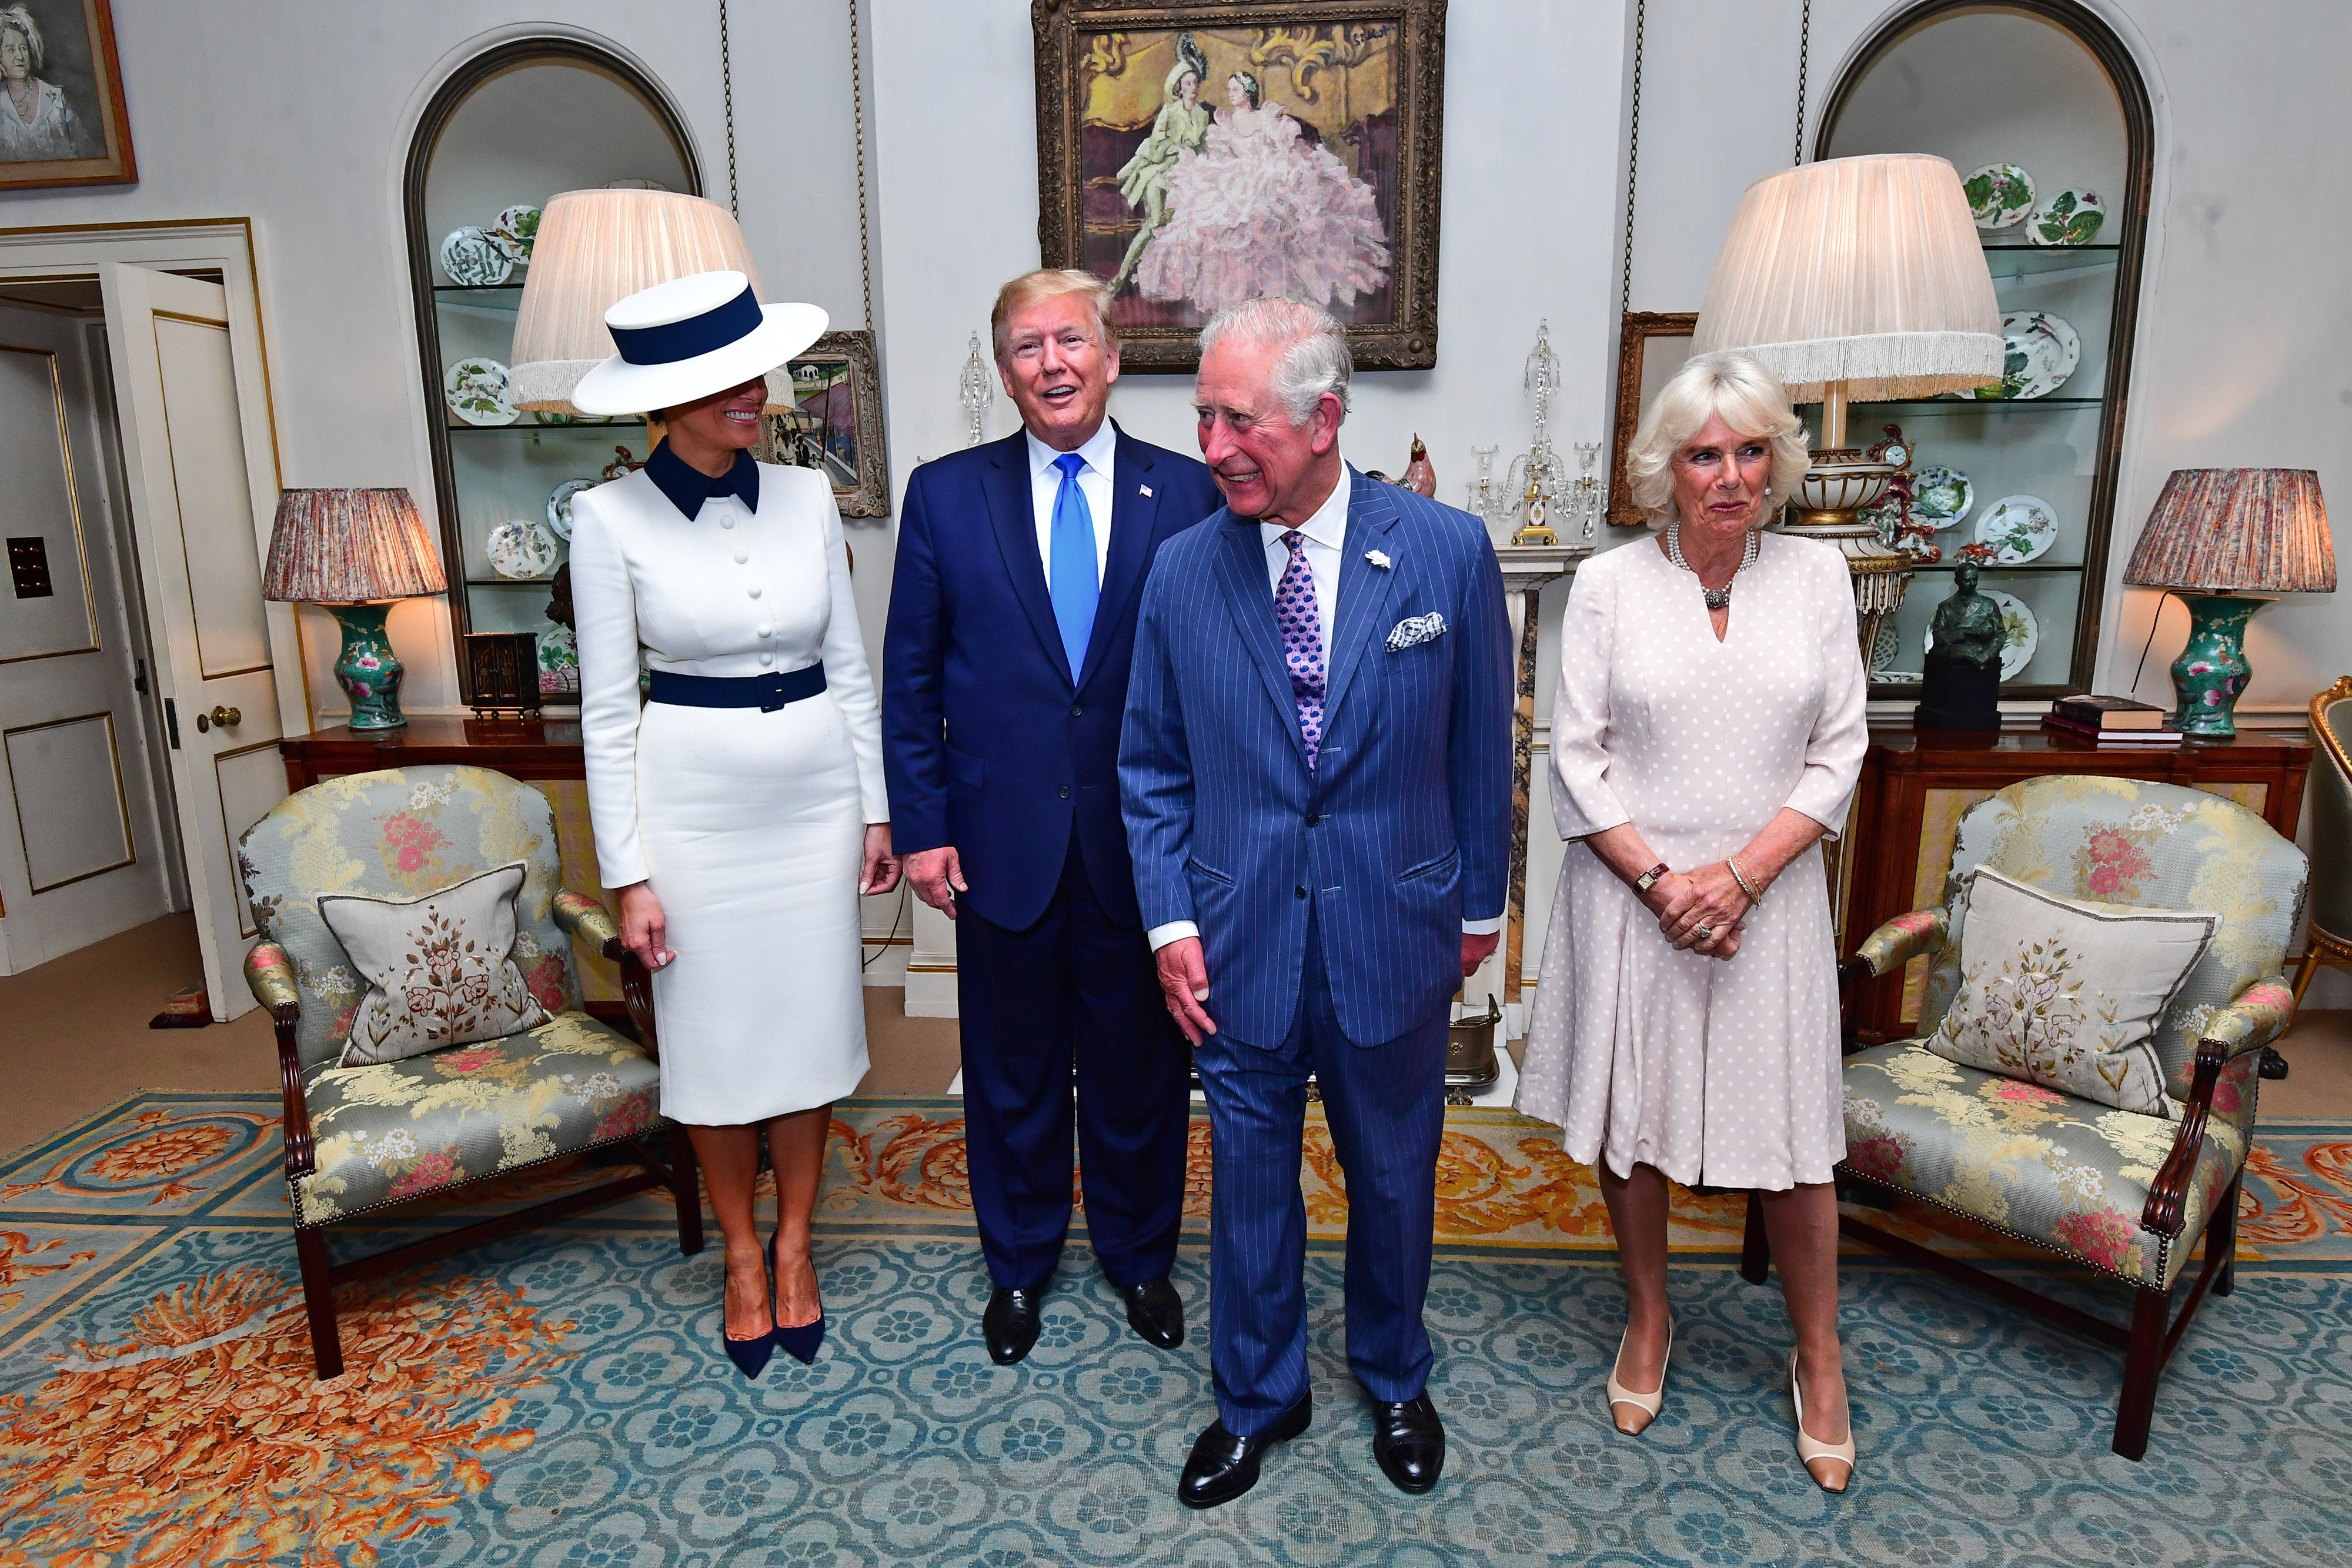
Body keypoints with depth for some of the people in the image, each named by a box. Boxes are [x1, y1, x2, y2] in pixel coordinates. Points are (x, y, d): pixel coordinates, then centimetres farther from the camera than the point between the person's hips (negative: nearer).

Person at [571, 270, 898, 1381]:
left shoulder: (806, 498, 0)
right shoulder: (611, 518, -8)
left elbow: (850, 667, 5)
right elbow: (606, 711, -6)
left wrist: (877, 807, 4)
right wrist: (627, 873, -7)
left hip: (815, 791, 3)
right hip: (692, 800, -2)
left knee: (809, 1026, 11)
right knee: (715, 1037, 11)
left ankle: (794, 1244, 33)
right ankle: (741, 1256, 34)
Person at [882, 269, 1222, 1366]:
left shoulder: (1185, 493, -2)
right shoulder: (946, 495, 0)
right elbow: (910, 679, 2)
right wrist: (921, 826, -2)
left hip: (1142, 842, 0)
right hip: (1003, 841, 1)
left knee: (1141, 1066, 15)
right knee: (1013, 1070, 16)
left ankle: (1138, 1255, 41)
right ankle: (1019, 1262, 40)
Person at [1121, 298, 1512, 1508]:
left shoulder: (1447, 552, -8)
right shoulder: (1183, 570, -5)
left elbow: (1479, 748, 0)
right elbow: (1152, 768, 2)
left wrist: (1478, 905, 6)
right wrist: (1171, 919, -4)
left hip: (1393, 938, 0)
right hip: (1239, 943, 1)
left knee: (1394, 1177, 19)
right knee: (1249, 1179, 16)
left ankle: (1396, 1382, 47)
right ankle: (1258, 1396, 42)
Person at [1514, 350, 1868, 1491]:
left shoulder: (1816, 577, 2)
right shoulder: (1607, 585, -3)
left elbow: (1837, 753, 0)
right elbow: (1578, 760, -4)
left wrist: (1741, 874, -12)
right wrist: (1662, 881, -13)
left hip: (1770, 897, 1)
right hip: (1630, 892, 0)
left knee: (1793, 1136, 7)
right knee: (1628, 1116, 11)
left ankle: (1819, 1358, 32)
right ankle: (1648, 1322, 36)